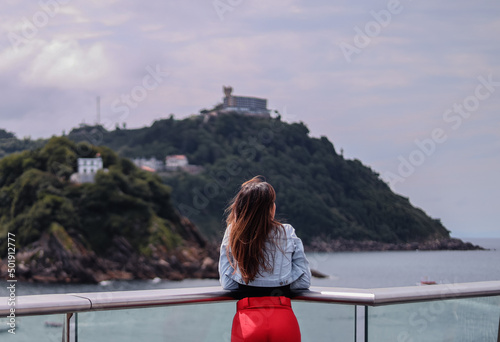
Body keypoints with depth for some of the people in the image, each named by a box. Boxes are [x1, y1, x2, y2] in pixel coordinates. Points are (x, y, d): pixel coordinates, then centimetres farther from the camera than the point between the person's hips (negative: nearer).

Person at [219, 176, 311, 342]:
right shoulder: (288, 234, 2)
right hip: (284, 320, 0)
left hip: (247, 322, 1)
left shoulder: (232, 235, 4)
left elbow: (227, 284, 6)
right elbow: (303, 281, 6)